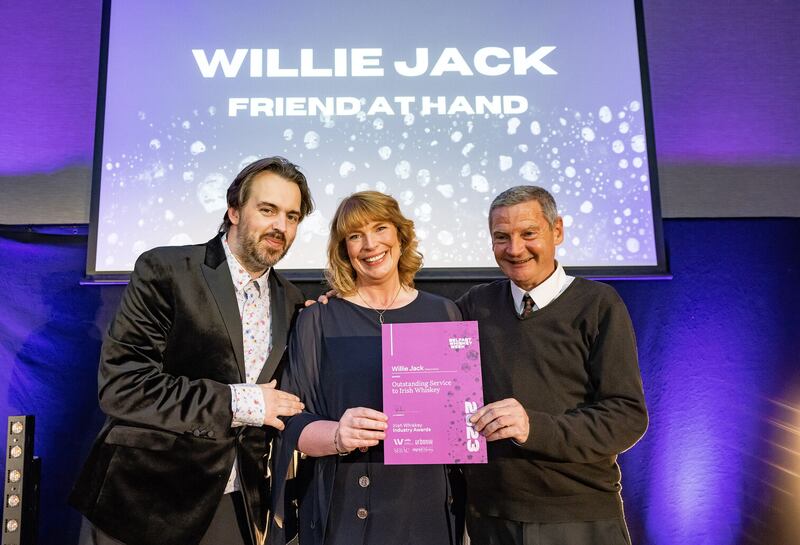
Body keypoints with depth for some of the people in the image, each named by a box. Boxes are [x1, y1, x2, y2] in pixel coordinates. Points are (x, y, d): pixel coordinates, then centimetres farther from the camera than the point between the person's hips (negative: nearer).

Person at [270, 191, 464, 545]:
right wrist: (337, 435, -24)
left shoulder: (443, 314, 3)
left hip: (430, 508, 2)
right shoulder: (318, 321, -3)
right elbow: (292, 422, -5)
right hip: (345, 511, -2)